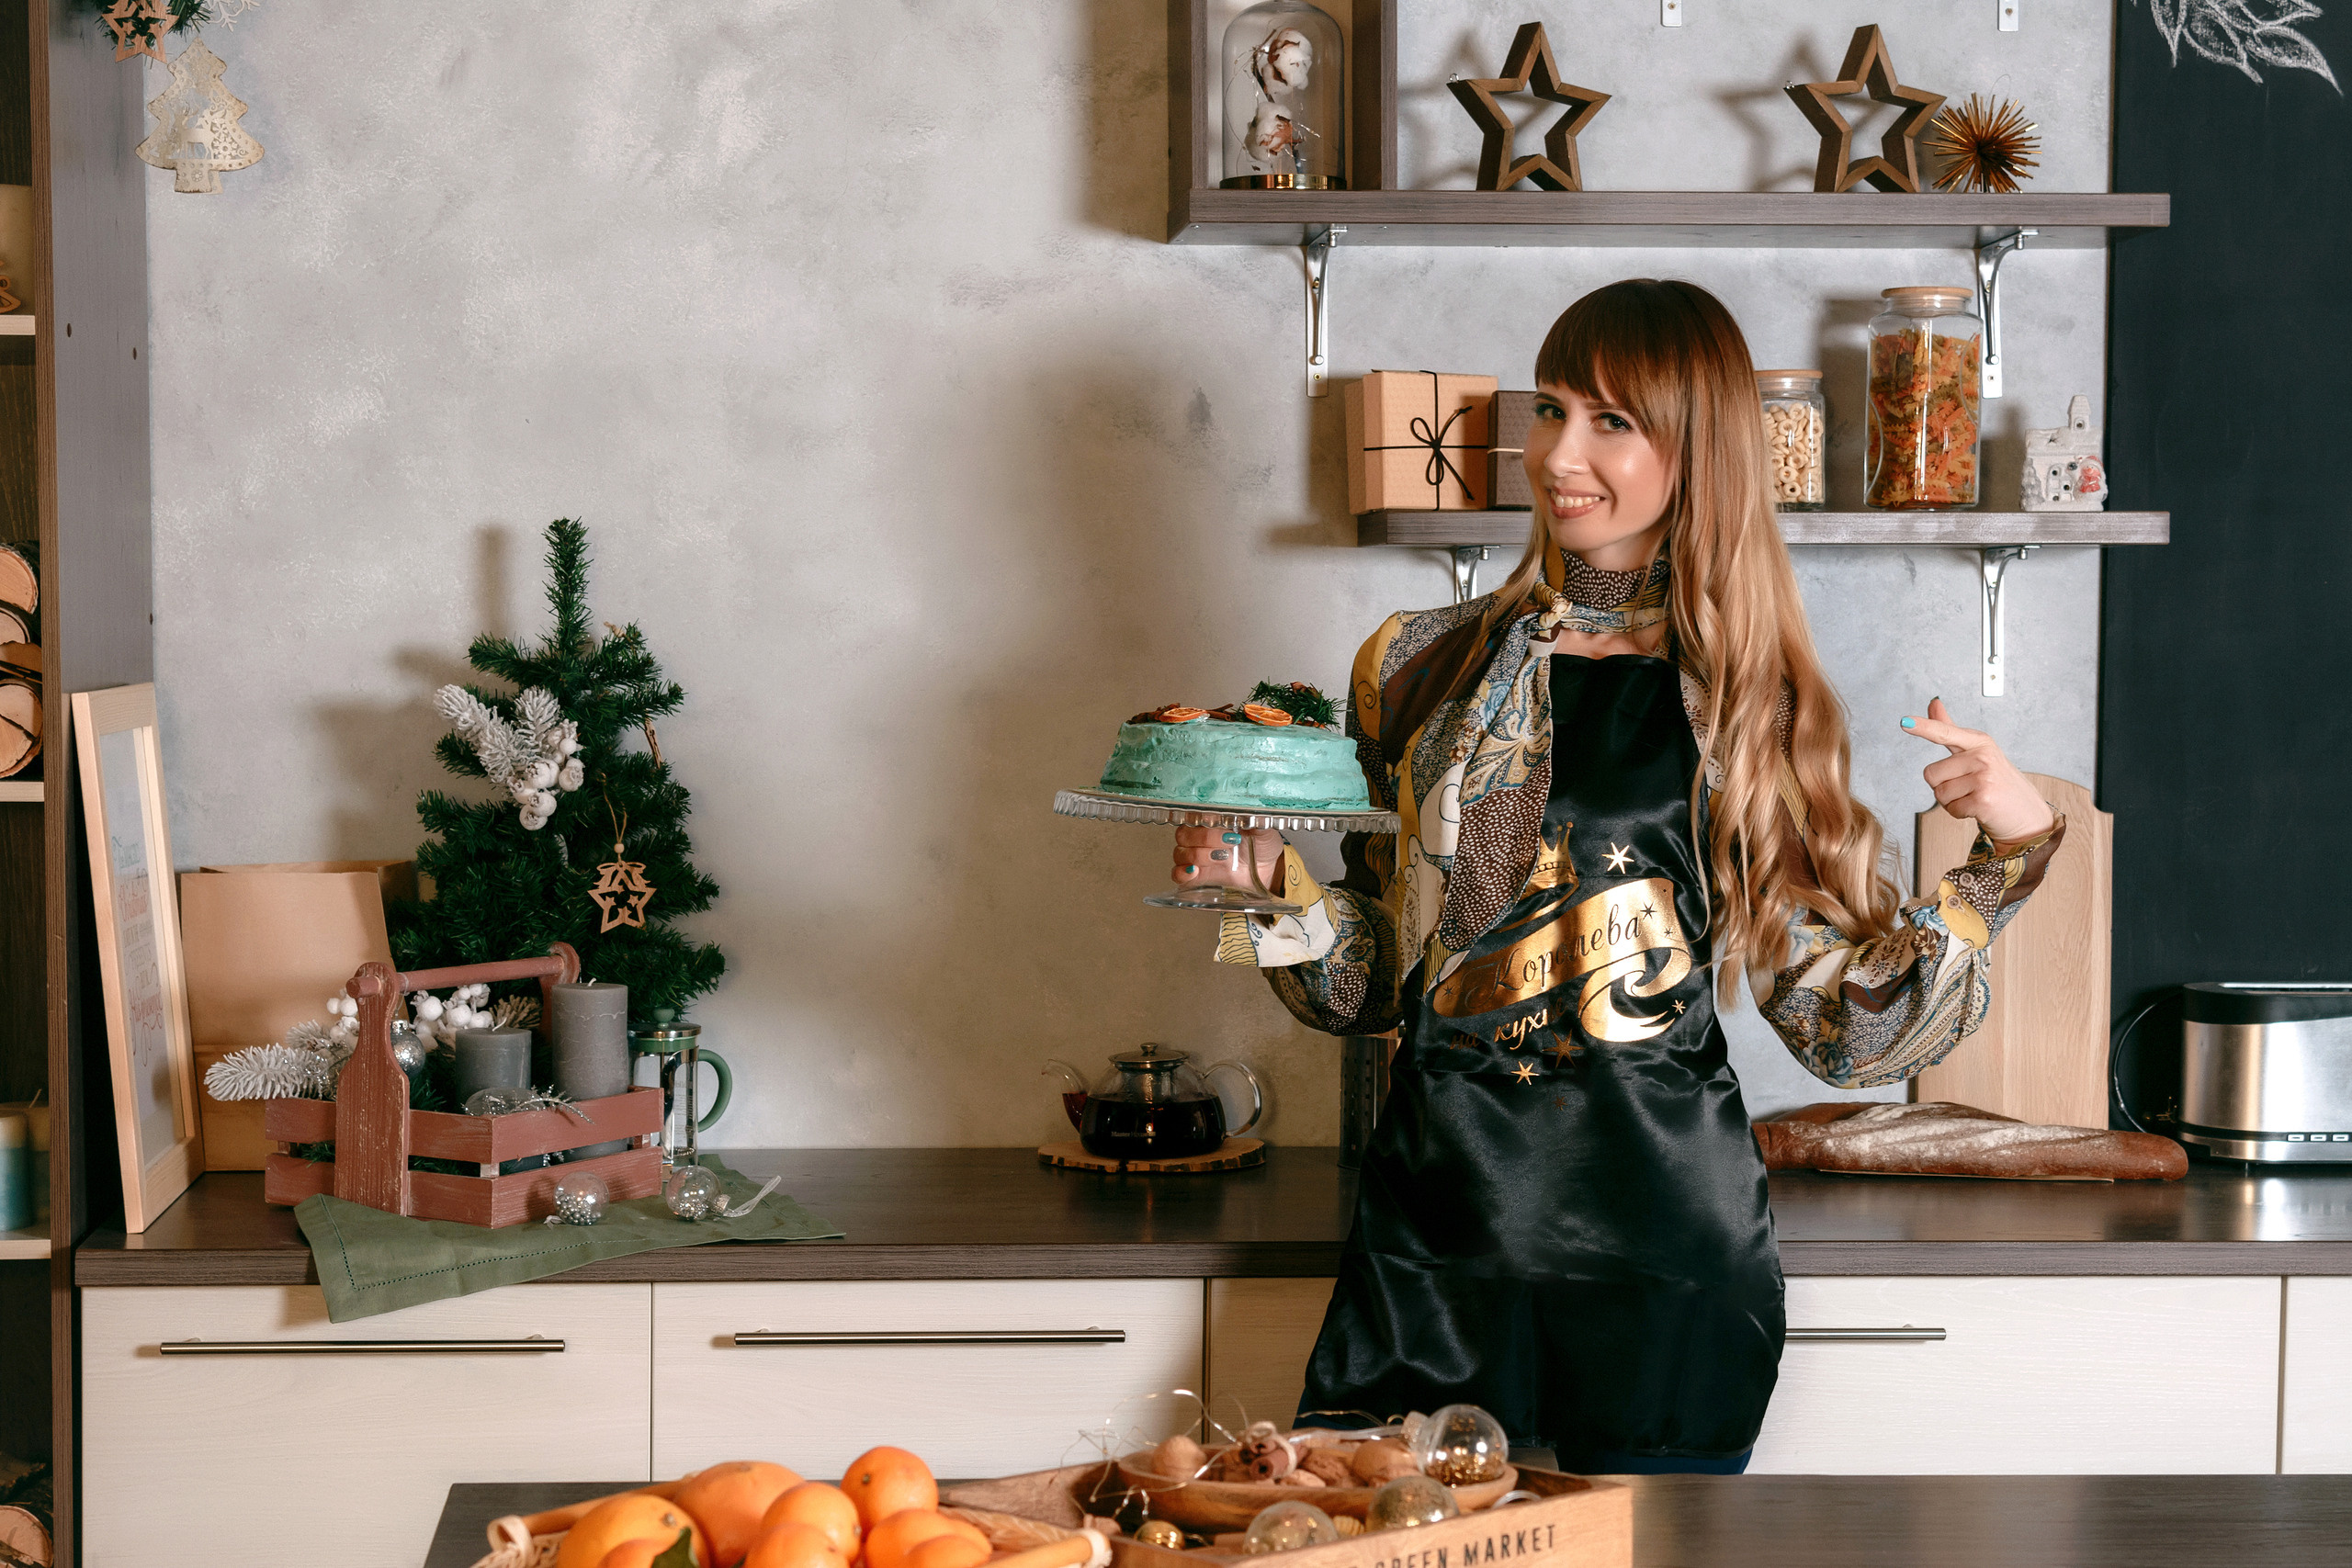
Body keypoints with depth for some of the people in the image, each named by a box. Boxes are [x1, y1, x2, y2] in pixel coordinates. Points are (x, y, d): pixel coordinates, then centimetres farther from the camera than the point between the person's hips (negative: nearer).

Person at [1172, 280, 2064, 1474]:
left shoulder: (1751, 703, 4)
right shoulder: (1422, 668, 7)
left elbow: (1848, 1026, 2)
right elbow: (1372, 982, 11)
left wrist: (2014, 846, -5)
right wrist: (1267, 881, -6)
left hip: (1669, 1242, -1)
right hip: (1435, 1228, 1)